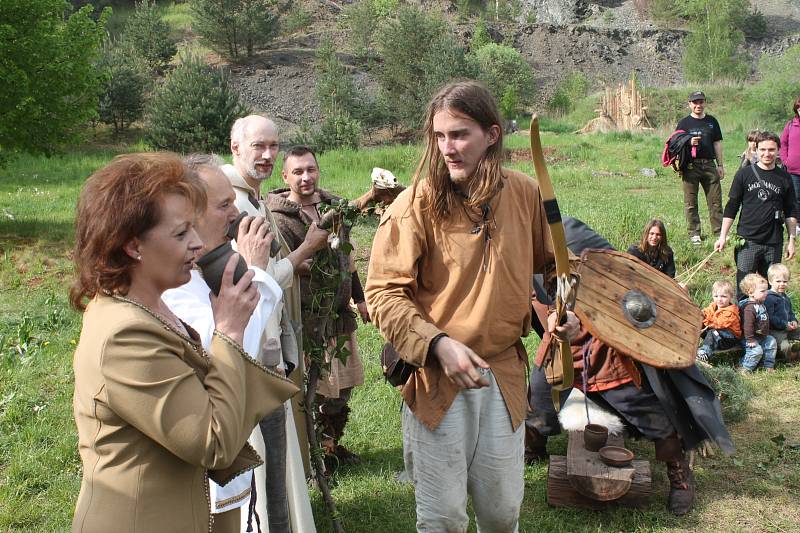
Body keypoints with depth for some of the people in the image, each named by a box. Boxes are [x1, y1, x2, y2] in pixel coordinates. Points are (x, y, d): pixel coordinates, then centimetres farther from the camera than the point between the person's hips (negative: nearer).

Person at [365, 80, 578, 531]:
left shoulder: (525, 193, -1)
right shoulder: (418, 203, -13)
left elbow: (552, 264, 15)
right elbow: (383, 292, -13)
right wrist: (437, 344, -24)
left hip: (504, 375, 3)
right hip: (436, 379, -3)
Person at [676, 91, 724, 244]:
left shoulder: (712, 121, 14)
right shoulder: (684, 123, 4)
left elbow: (717, 143, 16)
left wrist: (720, 165, 13)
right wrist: (689, 143, -17)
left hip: (709, 165, 3)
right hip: (691, 166, -3)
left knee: (716, 200, 0)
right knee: (691, 202, 1)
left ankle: (719, 231, 6)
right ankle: (694, 233, 8)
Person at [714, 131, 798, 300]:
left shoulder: (784, 178, 6)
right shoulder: (744, 174, 1)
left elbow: (791, 213, 12)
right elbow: (731, 207, 3)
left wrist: (792, 240, 7)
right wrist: (723, 237, 0)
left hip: (774, 243, 2)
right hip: (747, 241, -2)